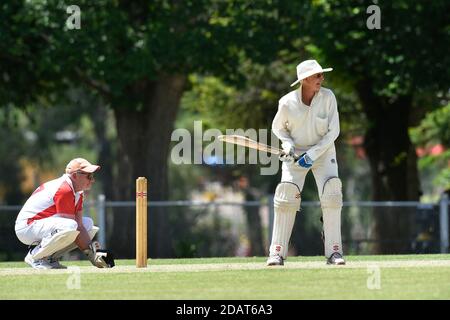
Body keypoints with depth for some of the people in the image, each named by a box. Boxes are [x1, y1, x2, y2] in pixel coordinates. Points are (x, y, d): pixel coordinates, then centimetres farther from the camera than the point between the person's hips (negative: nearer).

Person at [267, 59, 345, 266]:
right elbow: (278, 128, 2)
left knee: (332, 195, -16)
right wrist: (288, 145, -17)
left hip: (323, 153, 1)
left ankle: (334, 251, -9)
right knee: (286, 198, -12)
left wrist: (313, 154, -20)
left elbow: (333, 131, -12)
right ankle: (277, 253, -4)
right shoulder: (287, 103, -16)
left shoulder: (328, 97, -15)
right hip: (295, 155, 0)